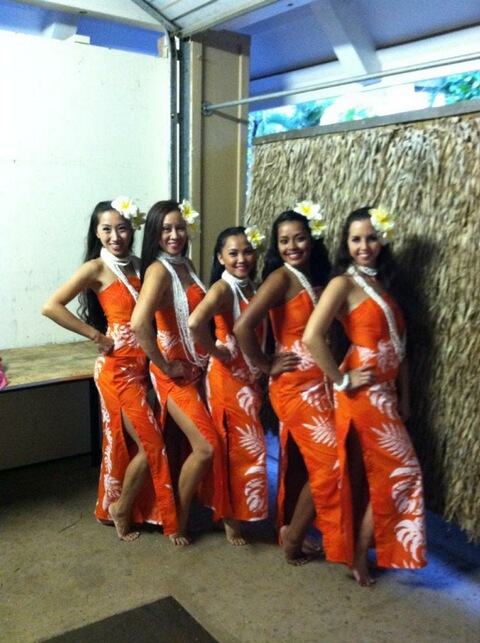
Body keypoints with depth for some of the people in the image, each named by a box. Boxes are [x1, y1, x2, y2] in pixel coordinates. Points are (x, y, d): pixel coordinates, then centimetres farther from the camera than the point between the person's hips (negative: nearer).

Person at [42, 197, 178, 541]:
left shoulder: (138, 266, 10)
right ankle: (121, 509, 19)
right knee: (151, 446, -3)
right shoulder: (96, 268, -9)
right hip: (118, 368, -6)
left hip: (142, 365, 6)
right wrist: (97, 336, -15)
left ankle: (115, 506, 33)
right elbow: (51, 306, -17)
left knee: (131, 444, 15)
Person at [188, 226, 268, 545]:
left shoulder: (253, 287, 8)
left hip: (250, 377, 8)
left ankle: (237, 512, 34)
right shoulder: (223, 288, -18)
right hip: (229, 376, -8)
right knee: (241, 447, 0)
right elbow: (195, 323, -35)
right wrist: (216, 351, -21)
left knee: (243, 446, 17)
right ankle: (231, 517, 18)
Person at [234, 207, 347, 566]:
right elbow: (242, 327, -26)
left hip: (316, 383, 8)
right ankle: (293, 537, 16)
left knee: (300, 462, 16)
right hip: (295, 385, -8)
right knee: (329, 463, -2)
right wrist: (265, 366, -15)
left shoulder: (316, 279, 10)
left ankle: (289, 531, 32)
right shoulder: (282, 277, -15)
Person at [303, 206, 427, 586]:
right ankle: (359, 558, 12)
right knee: (399, 471, -2)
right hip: (363, 394, -8)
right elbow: (312, 338, -25)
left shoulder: (380, 283, 13)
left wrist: (404, 396, 13)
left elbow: (397, 344, 15)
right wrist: (341, 381, -17)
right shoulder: (344, 283, -12)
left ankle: (359, 550, 31)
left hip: (385, 392, 8)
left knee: (371, 474, 15)